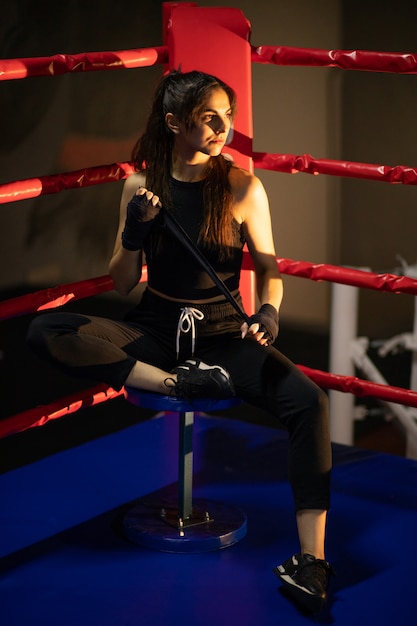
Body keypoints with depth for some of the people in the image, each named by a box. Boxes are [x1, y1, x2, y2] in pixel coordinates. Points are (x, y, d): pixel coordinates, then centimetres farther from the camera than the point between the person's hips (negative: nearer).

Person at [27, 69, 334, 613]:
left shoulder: (242, 187, -3)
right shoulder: (141, 184, 0)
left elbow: (268, 267, 4)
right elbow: (122, 284, 5)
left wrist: (269, 311, -18)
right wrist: (135, 231, -14)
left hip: (223, 333, -1)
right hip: (156, 328, 1)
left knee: (308, 401, -29)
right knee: (45, 332, -23)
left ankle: (310, 560, -25)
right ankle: (180, 383, -22)